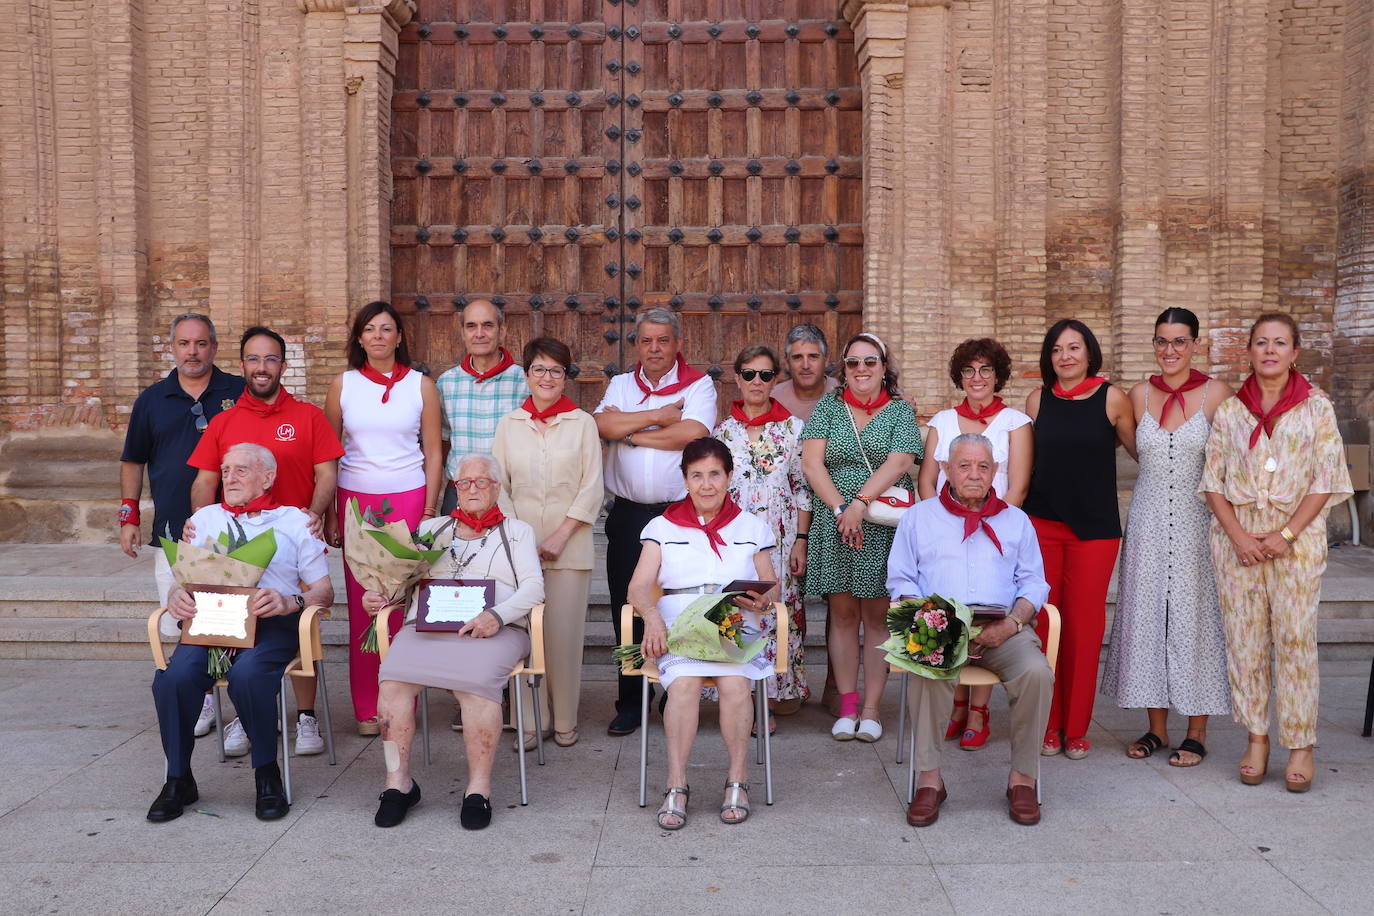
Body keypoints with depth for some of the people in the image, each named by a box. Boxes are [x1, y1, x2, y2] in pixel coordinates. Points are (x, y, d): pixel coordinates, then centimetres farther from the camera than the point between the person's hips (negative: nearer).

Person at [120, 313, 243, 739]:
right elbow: (133, 461, 19)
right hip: (172, 530, 3)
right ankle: (199, 707, 16)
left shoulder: (240, 393, 4)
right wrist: (129, 515, 11)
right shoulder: (152, 400, 12)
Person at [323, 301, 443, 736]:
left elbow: (433, 452, 7)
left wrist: (430, 511, 0)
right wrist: (329, 516, 4)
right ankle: (366, 708, 9)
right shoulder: (344, 384, 8)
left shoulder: (421, 385, 6)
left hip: (408, 500, -1)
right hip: (355, 502, 1)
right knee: (361, 606, -1)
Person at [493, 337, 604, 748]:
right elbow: (498, 484, 8)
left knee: (565, 630, -1)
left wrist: (561, 535, -8)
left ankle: (565, 720, 12)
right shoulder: (509, 424, 10)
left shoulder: (582, 423, 4)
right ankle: (530, 721, 9)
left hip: (569, 544, -1)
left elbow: (592, 488, 0)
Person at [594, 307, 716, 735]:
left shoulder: (698, 384, 2)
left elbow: (693, 432, -16)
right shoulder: (621, 384, 12)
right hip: (628, 515, 3)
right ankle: (630, 703, 15)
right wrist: (660, 416, -10)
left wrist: (633, 433, -7)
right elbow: (602, 425, -7)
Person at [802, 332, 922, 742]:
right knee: (843, 614, 3)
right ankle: (847, 707, 9)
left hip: (883, 527, -1)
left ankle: (871, 709, 5)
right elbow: (812, 464, 0)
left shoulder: (900, 411, 6)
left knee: (876, 616, 0)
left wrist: (860, 502, -18)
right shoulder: (828, 408, 9)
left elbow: (898, 463, -8)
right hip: (834, 524, 1)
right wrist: (840, 509, -11)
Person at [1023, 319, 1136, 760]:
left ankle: (1076, 728, 13)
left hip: (1094, 527, -2)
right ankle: (1047, 723, 14)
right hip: (1041, 522, 2)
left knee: (1084, 626, 1)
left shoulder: (1112, 399, -1)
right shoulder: (1038, 399, 6)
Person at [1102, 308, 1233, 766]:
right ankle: (1156, 727, 17)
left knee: (1194, 617, 0)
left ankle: (1197, 732, 11)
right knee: (1146, 616, 5)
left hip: (1197, 521, -3)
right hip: (1148, 519, 3)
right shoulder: (1140, 394, 5)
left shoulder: (1216, 393, -3)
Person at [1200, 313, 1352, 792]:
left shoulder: (1316, 408, 3)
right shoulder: (1229, 410, 7)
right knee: (1245, 639, 3)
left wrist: (1286, 535, -11)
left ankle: (1301, 746, 7)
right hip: (1237, 534, 2)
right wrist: (1238, 535, -8)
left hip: (1297, 534, -2)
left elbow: (1326, 480, -2)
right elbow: (1213, 480, 5)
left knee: (1296, 639, -2)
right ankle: (1256, 740, 14)